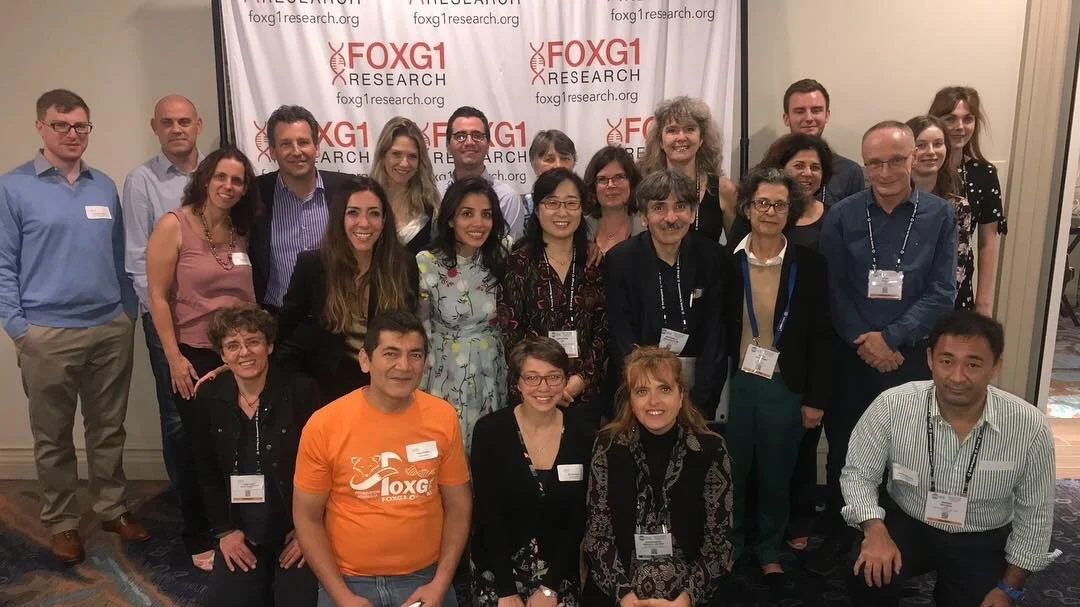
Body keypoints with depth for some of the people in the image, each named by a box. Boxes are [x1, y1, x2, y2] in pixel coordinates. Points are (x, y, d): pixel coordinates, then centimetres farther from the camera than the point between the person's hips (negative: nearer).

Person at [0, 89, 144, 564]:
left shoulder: (105, 187, 9)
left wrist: (129, 311, 8)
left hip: (112, 328, 4)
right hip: (48, 334, -3)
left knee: (108, 428, 14)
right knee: (53, 437, 10)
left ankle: (113, 509, 29)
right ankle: (62, 523, 24)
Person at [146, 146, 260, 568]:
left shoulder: (242, 231, 7)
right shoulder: (173, 225, -8)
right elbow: (157, 296, -11)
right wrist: (174, 357, -14)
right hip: (194, 355, -4)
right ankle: (198, 539, 24)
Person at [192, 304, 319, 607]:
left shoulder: (300, 390, -14)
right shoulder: (209, 397, -2)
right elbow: (207, 473, 6)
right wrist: (224, 530, 0)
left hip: (296, 529, -3)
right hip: (241, 533, 3)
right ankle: (264, 582, 26)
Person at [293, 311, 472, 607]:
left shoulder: (443, 418, -9)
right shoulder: (324, 425, -15)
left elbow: (458, 506, -1)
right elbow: (307, 518, -6)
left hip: (424, 580, 1)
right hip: (349, 583, -1)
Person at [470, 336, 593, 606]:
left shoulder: (581, 433, -7)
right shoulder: (490, 430, -13)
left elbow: (578, 516, -5)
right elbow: (489, 514, -12)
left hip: (560, 573, 2)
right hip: (498, 570, -2)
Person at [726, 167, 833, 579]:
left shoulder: (809, 264, -5)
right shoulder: (727, 261, -4)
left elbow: (821, 336, -3)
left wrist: (816, 398, -4)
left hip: (785, 388, 0)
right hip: (735, 384, 0)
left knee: (776, 475, 14)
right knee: (732, 471, 13)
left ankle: (769, 548, 36)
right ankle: (731, 542, 35)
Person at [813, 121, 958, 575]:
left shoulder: (940, 215, -3)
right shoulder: (842, 216, -2)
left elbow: (941, 295, -7)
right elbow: (832, 290, -4)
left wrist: (890, 338, -15)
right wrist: (865, 343, -13)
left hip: (911, 356, 0)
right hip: (852, 355, 1)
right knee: (843, 450, 12)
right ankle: (836, 534, 30)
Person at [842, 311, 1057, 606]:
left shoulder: (1030, 426, -19)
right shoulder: (892, 406, -22)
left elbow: (1035, 514, -5)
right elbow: (859, 471, -9)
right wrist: (875, 529, -27)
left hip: (981, 541, 2)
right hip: (905, 524, -1)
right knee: (870, 574, -28)